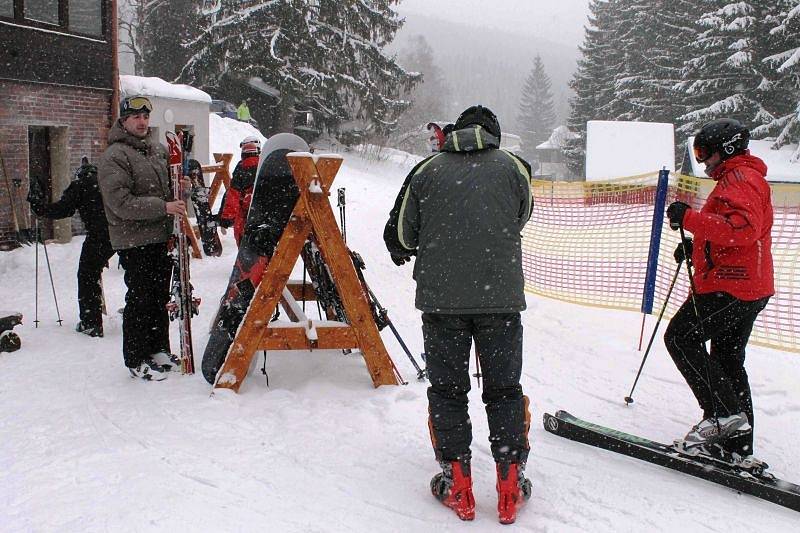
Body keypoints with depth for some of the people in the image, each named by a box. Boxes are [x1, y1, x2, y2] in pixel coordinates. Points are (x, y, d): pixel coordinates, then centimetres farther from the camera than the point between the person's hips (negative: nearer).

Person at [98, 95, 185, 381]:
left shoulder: (157, 148, 12)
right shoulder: (114, 157, -12)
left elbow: (168, 184, 28)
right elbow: (121, 203, -20)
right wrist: (162, 207, -24)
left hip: (162, 237, 8)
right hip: (134, 242, -8)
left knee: (161, 296, 16)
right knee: (140, 299, -2)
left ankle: (159, 350, 30)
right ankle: (136, 360, 10)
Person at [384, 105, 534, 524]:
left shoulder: (428, 169, 5)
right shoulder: (513, 167, 6)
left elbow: (398, 234, 8)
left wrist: (403, 253, 31)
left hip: (441, 296, 0)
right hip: (502, 295, 0)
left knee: (447, 388, 11)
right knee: (504, 389, 12)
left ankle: (456, 483, 12)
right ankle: (510, 481, 14)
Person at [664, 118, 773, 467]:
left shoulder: (739, 179, -12)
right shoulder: (742, 178, 24)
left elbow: (742, 228, -29)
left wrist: (690, 218, -29)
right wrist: (696, 245, 18)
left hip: (729, 287, -11)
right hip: (748, 290, 11)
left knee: (680, 337, -9)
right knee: (728, 359, 13)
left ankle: (724, 412, -12)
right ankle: (737, 446, 18)